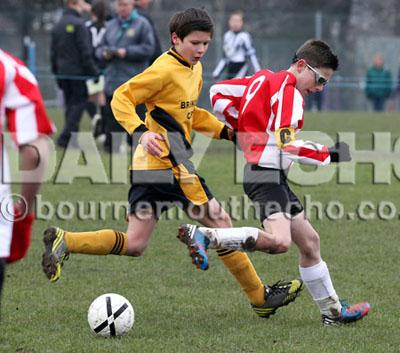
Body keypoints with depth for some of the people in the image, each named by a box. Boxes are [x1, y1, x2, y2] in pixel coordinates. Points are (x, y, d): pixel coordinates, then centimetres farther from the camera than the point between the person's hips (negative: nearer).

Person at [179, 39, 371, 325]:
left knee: (309, 242, 18)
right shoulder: (288, 90, -12)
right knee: (279, 241, -32)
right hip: (267, 173, -11)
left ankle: (333, 311, 26)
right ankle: (204, 236, -28)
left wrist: (245, 127, 20)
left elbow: (218, 93, 22)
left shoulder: (264, 79, 15)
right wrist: (328, 155, -11)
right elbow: (287, 144, -20)